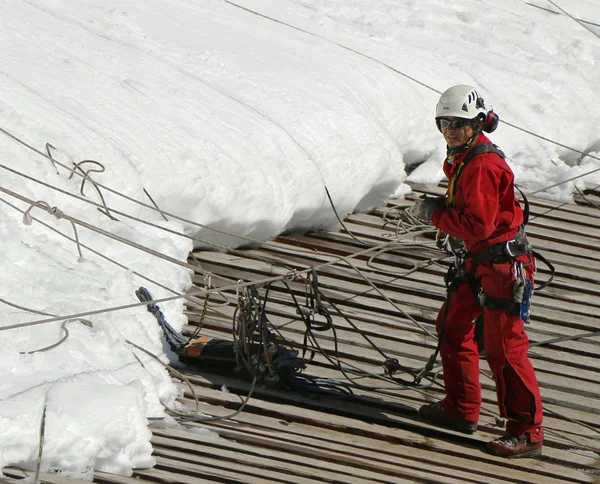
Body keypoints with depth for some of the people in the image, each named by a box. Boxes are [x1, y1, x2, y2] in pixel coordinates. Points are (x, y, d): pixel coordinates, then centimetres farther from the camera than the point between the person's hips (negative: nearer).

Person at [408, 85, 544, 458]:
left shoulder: (484, 164, -22)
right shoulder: (462, 158, 10)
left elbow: (478, 225, -26)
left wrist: (436, 213, -14)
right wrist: (437, 207, 4)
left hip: (504, 264, -11)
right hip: (478, 260, 11)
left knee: (505, 347, -10)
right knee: (453, 325, 19)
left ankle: (528, 432, -5)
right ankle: (462, 410, 31)